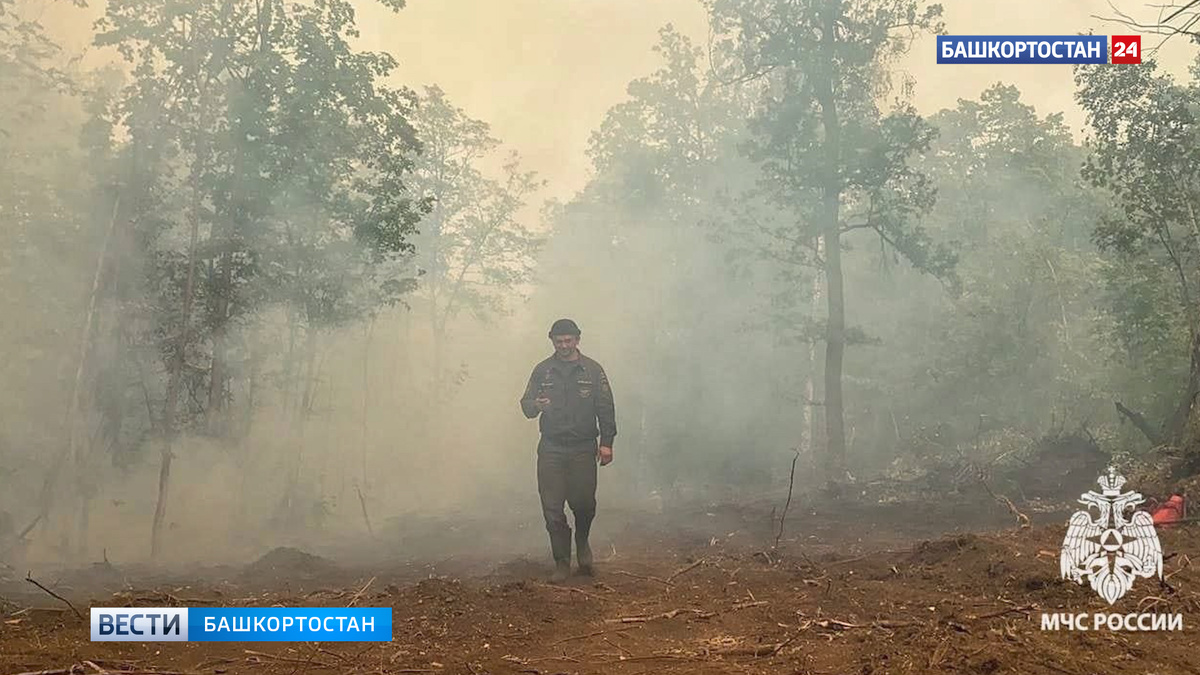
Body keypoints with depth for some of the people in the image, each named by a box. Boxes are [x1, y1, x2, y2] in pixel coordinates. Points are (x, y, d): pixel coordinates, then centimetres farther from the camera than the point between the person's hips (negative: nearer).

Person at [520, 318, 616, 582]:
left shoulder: (592, 370, 5)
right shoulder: (542, 370, 8)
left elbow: (606, 408, 3)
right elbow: (526, 404, 7)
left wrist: (606, 442, -4)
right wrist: (535, 405, -17)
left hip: (583, 448, -1)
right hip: (551, 449, 1)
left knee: (584, 502, -3)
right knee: (552, 508, -2)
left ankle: (582, 542, 28)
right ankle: (562, 562, 10)